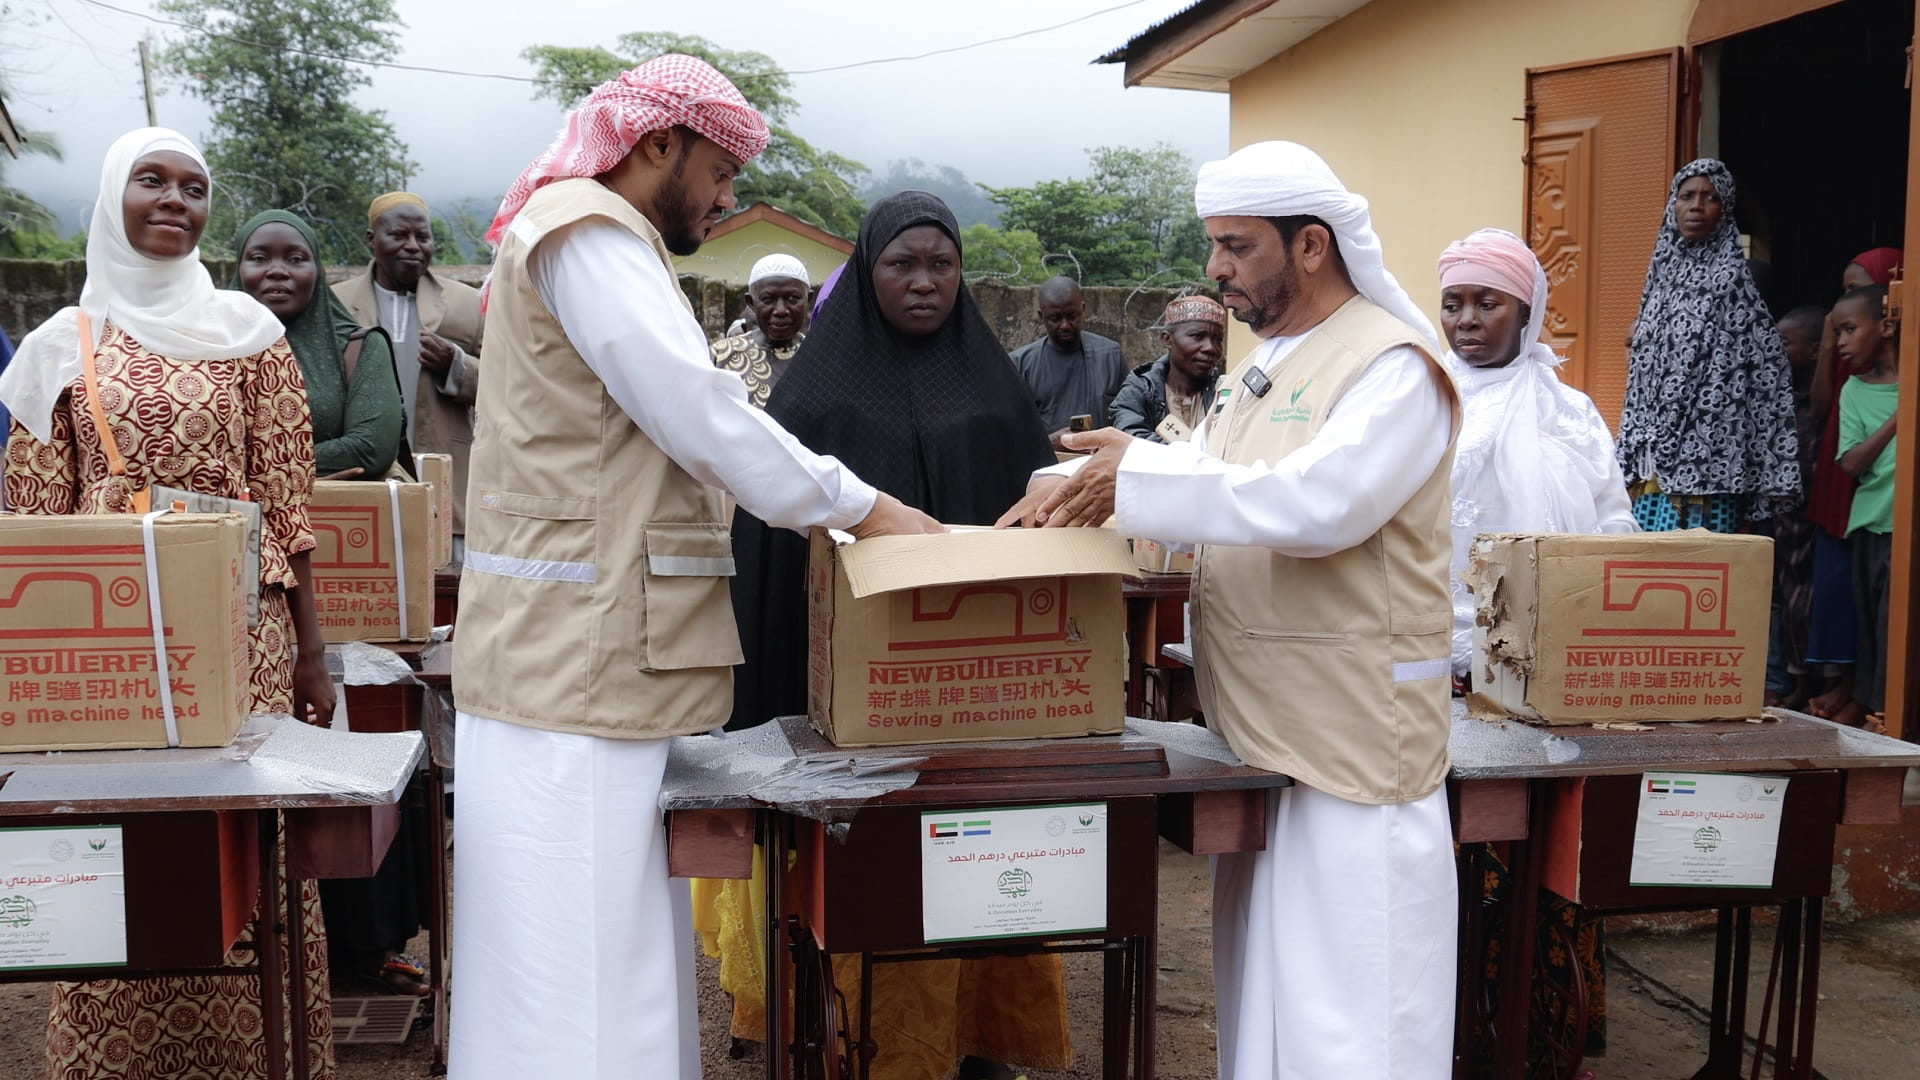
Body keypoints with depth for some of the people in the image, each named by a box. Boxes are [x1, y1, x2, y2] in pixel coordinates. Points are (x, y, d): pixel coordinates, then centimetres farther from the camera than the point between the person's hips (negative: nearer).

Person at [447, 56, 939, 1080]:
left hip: (591, 658, 10)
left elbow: (676, 420, 24)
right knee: (582, 969, -7)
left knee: (621, 949, 12)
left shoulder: (593, 238, 23)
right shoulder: (590, 235, -10)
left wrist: (840, 506, 17)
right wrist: (868, 511, -8)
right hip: (579, 660, -10)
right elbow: (704, 417, -16)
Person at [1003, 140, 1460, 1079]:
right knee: (1260, 983, 17)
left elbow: (1318, 501, -28)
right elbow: (1211, 474, 19)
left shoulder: (1393, 366, -13)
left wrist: (1142, 475, -24)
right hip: (1259, 722, 9)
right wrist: (1087, 482, 1)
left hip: (1352, 736, -9)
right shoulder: (1268, 364, 16)